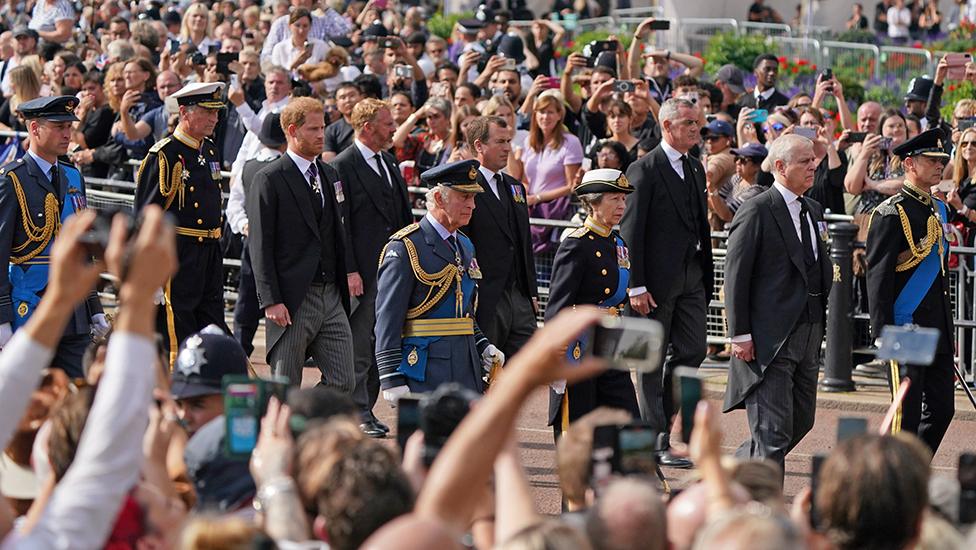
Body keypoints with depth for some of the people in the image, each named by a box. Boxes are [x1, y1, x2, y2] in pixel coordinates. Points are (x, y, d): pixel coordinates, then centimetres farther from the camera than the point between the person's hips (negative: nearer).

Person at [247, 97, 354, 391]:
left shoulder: (329, 174, 15)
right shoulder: (269, 180, -7)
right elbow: (260, 245, -11)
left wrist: (345, 284, 13)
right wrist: (271, 301, -17)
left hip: (332, 296, 6)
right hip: (292, 301, -6)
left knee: (343, 382, 1)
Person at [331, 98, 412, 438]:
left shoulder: (389, 164, 15)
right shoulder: (342, 167, -9)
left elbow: (404, 217, 19)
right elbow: (340, 224, -13)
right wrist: (350, 271, -18)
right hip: (363, 272, -8)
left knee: (379, 345, 11)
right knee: (359, 346, -3)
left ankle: (366, 409, 18)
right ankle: (358, 413, 3)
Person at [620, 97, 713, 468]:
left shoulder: (696, 168, 14)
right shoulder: (644, 170, -9)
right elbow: (630, 231, -12)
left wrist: (706, 276, 12)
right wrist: (636, 286, -17)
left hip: (691, 277, 7)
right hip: (657, 279, -7)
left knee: (692, 351, 4)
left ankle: (660, 420, 17)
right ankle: (656, 438, 8)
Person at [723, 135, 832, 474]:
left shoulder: (814, 210, 15)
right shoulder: (757, 211, -10)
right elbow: (735, 276, -11)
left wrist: (819, 325, 15)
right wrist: (740, 334, -14)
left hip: (808, 334, 8)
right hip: (769, 340, -8)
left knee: (802, 420, 14)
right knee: (773, 431, -7)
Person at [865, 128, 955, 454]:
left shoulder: (939, 210, 15)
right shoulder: (891, 213, -11)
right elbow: (877, 276, -14)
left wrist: (948, 331, 20)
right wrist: (884, 335, -18)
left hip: (938, 330, 8)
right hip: (906, 329, -8)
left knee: (942, 410, 9)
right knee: (907, 415, -3)